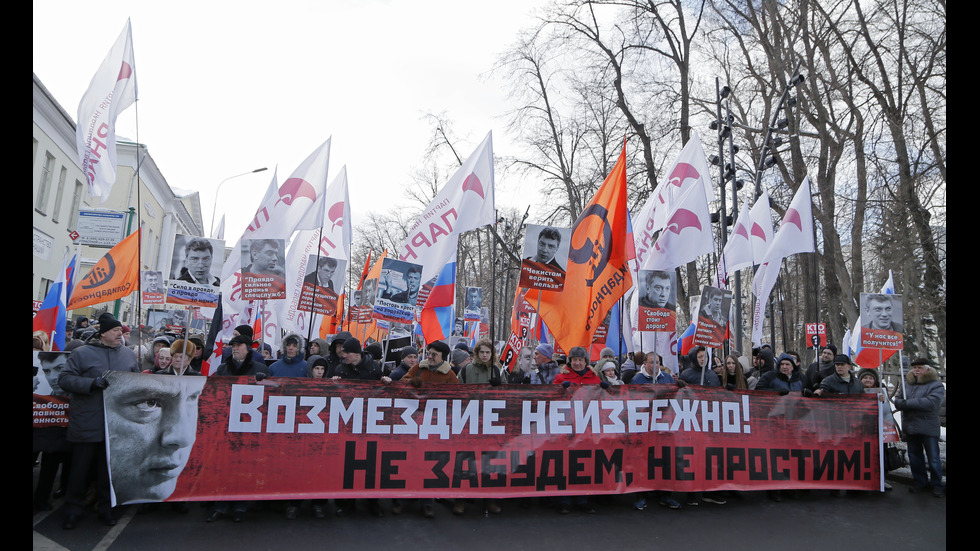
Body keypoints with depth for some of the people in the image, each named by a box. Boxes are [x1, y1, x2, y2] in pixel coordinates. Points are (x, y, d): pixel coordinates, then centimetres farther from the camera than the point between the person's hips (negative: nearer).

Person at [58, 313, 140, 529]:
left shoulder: (129, 355, 10)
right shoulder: (82, 353, -3)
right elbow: (64, 379, -9)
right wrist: (93, 383, -21)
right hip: (86, 425, -3)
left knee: (108, 468, 12)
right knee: (80, 468, 7)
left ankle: (106, 507, 25)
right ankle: (74, 510, 23)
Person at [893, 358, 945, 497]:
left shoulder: (936, 385, -6)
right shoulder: (907, 383, 12)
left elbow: (931, 402, -21)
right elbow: (898, 399, 8)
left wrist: (908, 403, -21)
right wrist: (900, 403, -16)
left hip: (928, 428, -5)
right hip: (910, 427, 5)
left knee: (933, 458, 2)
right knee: (914, 457, 13)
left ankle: (937, 485, 17)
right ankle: (920, 482, 26)